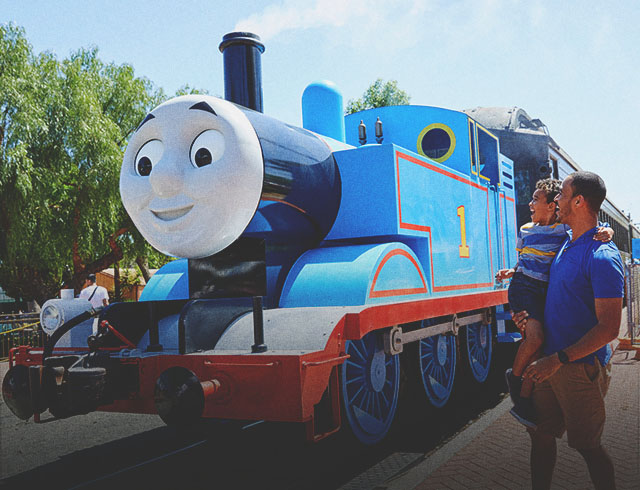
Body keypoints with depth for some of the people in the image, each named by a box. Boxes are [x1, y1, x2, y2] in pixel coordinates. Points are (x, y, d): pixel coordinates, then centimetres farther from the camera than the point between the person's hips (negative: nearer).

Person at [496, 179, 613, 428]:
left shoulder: (565, 228, 3)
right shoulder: (525, 230, 14)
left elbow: (593, 231, -5)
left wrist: (607, 231, -26)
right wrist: (512, 272, 7)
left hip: (545, 292, 0)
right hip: (523, 286, 0)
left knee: (537, 346, 1)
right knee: (535, 336, -25)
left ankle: (523, 401, 11)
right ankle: (514, 375, -1)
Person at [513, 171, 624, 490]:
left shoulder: (602, 257, -20)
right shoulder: (567, 245, 9)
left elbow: (608, 328, -22)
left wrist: (558, 360, -25)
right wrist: (530, 314, 6)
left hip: (581, 368, -8)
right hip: (551, 362, 8)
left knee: (585, 444, 6)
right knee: (540, 433, 16)